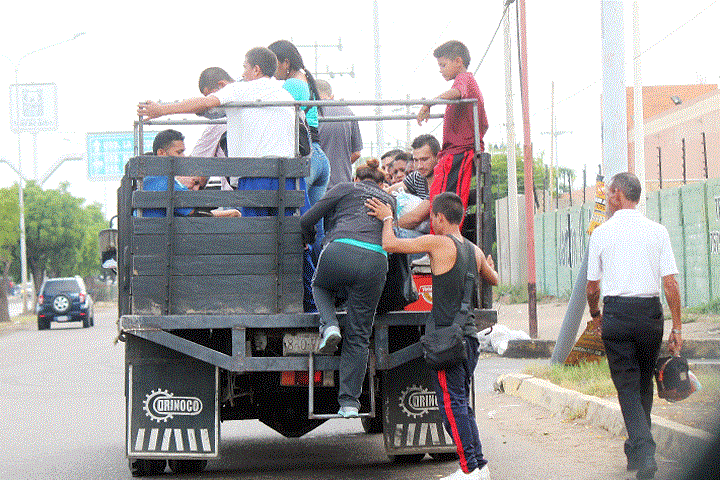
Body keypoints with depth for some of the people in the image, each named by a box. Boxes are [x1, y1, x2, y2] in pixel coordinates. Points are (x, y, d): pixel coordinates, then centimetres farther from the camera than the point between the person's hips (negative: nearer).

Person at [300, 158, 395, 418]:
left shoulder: (346, 188, 21)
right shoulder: (389, 200, 30)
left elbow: (306, 220, 19)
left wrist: (310, 241, 39)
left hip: (341, 252, -2)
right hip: (376, 262, 2)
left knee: (320, 286, 34)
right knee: (358, 335, 10)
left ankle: (329, 325, 5)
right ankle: (349, 401, 5)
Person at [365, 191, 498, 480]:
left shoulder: (439, 243, -11)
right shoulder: (474, 251, 12)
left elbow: (389, 244, -12)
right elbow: (494, 281, 32)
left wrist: (387, 218, 7)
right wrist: (489, 266, 54)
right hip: (470, 335, 8)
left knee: (451, 404, -6)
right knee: (461, 404, 14)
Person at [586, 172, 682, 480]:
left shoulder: (601, 233, -1)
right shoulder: (657, 231, 1)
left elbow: (592, 286, 4)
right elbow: (670, 282, -3)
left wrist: (595, 314, 24)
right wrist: (677, 327, 1)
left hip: (616, 312, -2)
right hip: (650, 310, 2)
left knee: (627, 386, -1)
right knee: (644, 384, 17)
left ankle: (644, 452, -17)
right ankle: (637, 450, 27)